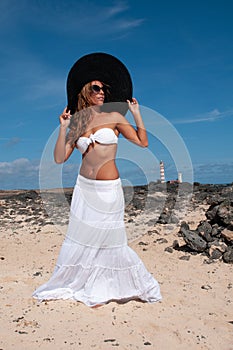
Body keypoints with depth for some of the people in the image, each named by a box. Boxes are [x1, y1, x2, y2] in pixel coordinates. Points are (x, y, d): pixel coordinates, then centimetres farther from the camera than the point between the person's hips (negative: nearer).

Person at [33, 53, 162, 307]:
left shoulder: (113, 117, 0)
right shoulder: (77, 123, 6)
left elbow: (143, 142, 0)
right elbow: (59, 158, -3)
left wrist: (136, 114, -4)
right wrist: (63, 127, -8)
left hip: (108, 189, -3)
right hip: (83, 186, 3)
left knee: (108, 238, 4)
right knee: (79, 235, 10)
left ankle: (99, 288, 23)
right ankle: (71, 283, 28)